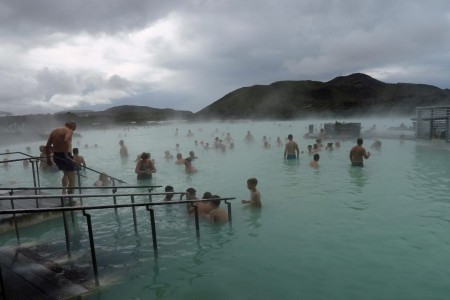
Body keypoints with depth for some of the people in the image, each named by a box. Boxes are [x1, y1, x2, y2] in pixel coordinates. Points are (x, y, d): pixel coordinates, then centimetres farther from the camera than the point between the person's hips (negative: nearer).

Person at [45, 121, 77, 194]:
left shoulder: (54, 131, 17)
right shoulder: (69, 131, -6)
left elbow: (47, 146, 16)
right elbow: (66, 141, -28)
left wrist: (48, 158, 21)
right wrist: (66, 154, -25)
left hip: (56, 156, 8)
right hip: (64, 156, -8)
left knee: (66, 174, 31)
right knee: (72, 178, 0)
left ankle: (64, 191, 29)